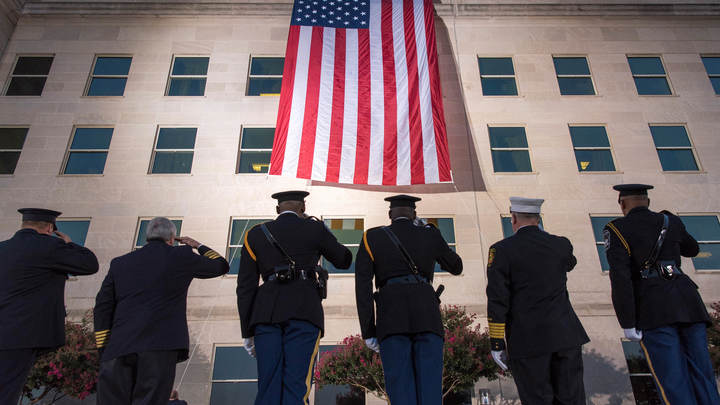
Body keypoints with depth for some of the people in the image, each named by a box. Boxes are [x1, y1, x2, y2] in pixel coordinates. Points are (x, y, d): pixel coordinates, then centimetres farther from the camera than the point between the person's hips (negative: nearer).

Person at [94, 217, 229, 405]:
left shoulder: (119, 263, 16)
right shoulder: (181, 256, 7)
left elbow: (103, 308, 12)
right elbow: (221, 266, 19)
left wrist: (104, 353, 14)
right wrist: (198, 246, 34)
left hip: (119, 349, 3)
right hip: (159, 347, -3)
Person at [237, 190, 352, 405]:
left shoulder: (255, 235, 16)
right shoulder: (314, 229, 10)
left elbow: (245, 287, 11)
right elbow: (344, 260, 24)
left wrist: (247, 332, 14)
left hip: (266, 313, 3)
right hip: (304, 311, -2)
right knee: (296, 387, -4)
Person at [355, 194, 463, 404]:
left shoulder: (371, 238, 14)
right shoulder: (430, 235, 17)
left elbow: (362, 286, 4)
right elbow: (456, 267, 32)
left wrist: (368, 331, 4)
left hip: (392, 320, -1)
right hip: (427, 318, 1)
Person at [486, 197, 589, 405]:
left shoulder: (501, 250, -7)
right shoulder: (561, 245, 4)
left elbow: (497, 301, -10)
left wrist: (496, 343, -4)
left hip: (528, 342, -3)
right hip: (565, 336, 3)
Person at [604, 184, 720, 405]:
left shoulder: (617, 229, 0)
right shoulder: (670, 221, 16)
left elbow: (620, 278, -11)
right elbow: (692, 249, 38)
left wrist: (627, 324, -9)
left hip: (654, 307, -5)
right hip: (687, 299, 5)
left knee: (673, 382, -5)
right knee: (702, 375, 7)